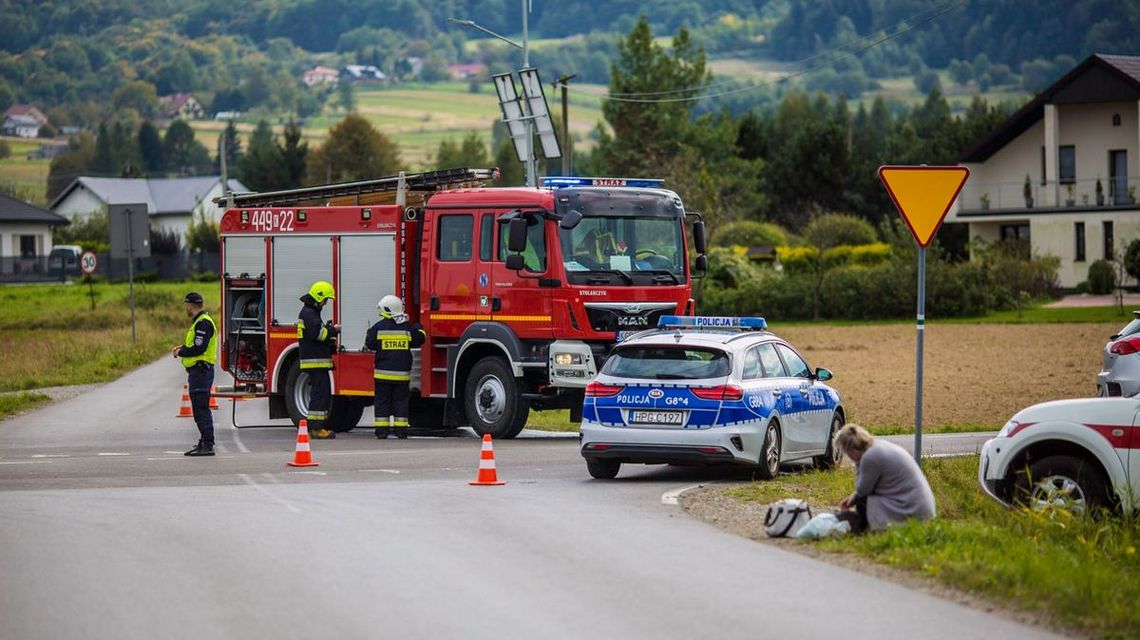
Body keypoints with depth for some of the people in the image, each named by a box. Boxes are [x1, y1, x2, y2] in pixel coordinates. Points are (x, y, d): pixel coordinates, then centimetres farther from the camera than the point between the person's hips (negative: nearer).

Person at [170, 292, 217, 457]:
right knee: (199, 410, 14)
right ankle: (203, 443, 19)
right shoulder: (199, 322, 18)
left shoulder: (203, 323, -15)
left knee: (201, 409, -11)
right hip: (197, 371, 11)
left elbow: (199, 349, -22)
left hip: (201, 371, -11)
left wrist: (181, 352, -10)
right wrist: (182, 347, 12)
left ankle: (208, 445, -12)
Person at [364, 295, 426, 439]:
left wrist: (369, 332, 19)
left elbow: (369, 344, -1)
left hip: (383, 372, -1)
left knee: (382, 400, 5)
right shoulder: (407, 327, -1)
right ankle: (401, 430, 3)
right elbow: (419, 340, 10)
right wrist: (419, 329, 30)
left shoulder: (379, 327, -6)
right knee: (401, 400, 7)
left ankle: (382, 430, 2)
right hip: (402, 372, 1)